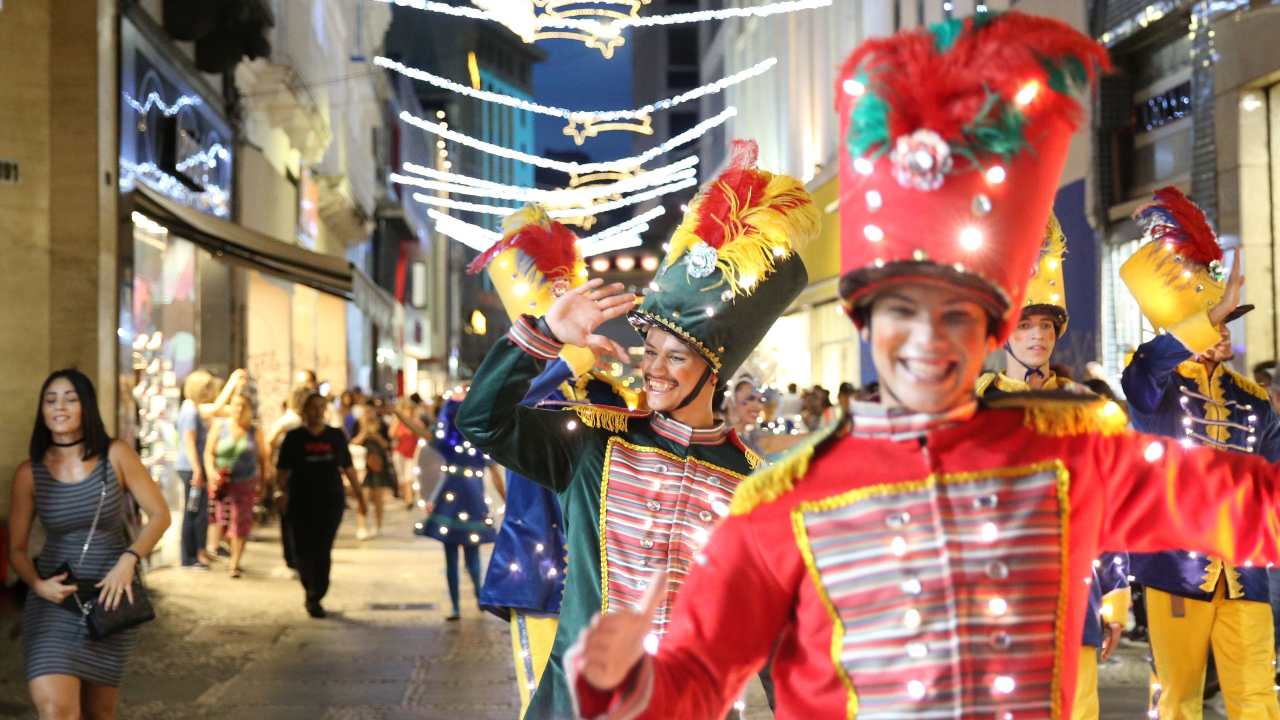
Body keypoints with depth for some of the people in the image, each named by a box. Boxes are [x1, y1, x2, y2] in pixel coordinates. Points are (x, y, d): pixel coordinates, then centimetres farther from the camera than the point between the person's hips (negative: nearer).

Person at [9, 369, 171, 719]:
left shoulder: (116, 456, -5)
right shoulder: (29, 473, -4)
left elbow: (160, 515, -3)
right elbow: (17, 548, 3)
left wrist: (128, 560, -18)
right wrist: (38, 584, -17)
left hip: (111, 596, 1)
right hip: (53, 601, -1)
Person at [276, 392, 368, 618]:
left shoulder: (336, 436, 7)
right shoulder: (294, 438, 2)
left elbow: (348, 468, 12)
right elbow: (282, 471, 0)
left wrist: (359, 496, 13)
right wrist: (283, 491, -19)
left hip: (331, 502, 1)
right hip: (301, 504, 0)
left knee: (323, 552, -5)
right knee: (303, 551, 4)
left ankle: (316, 598, 0)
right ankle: (311, 591, 27)